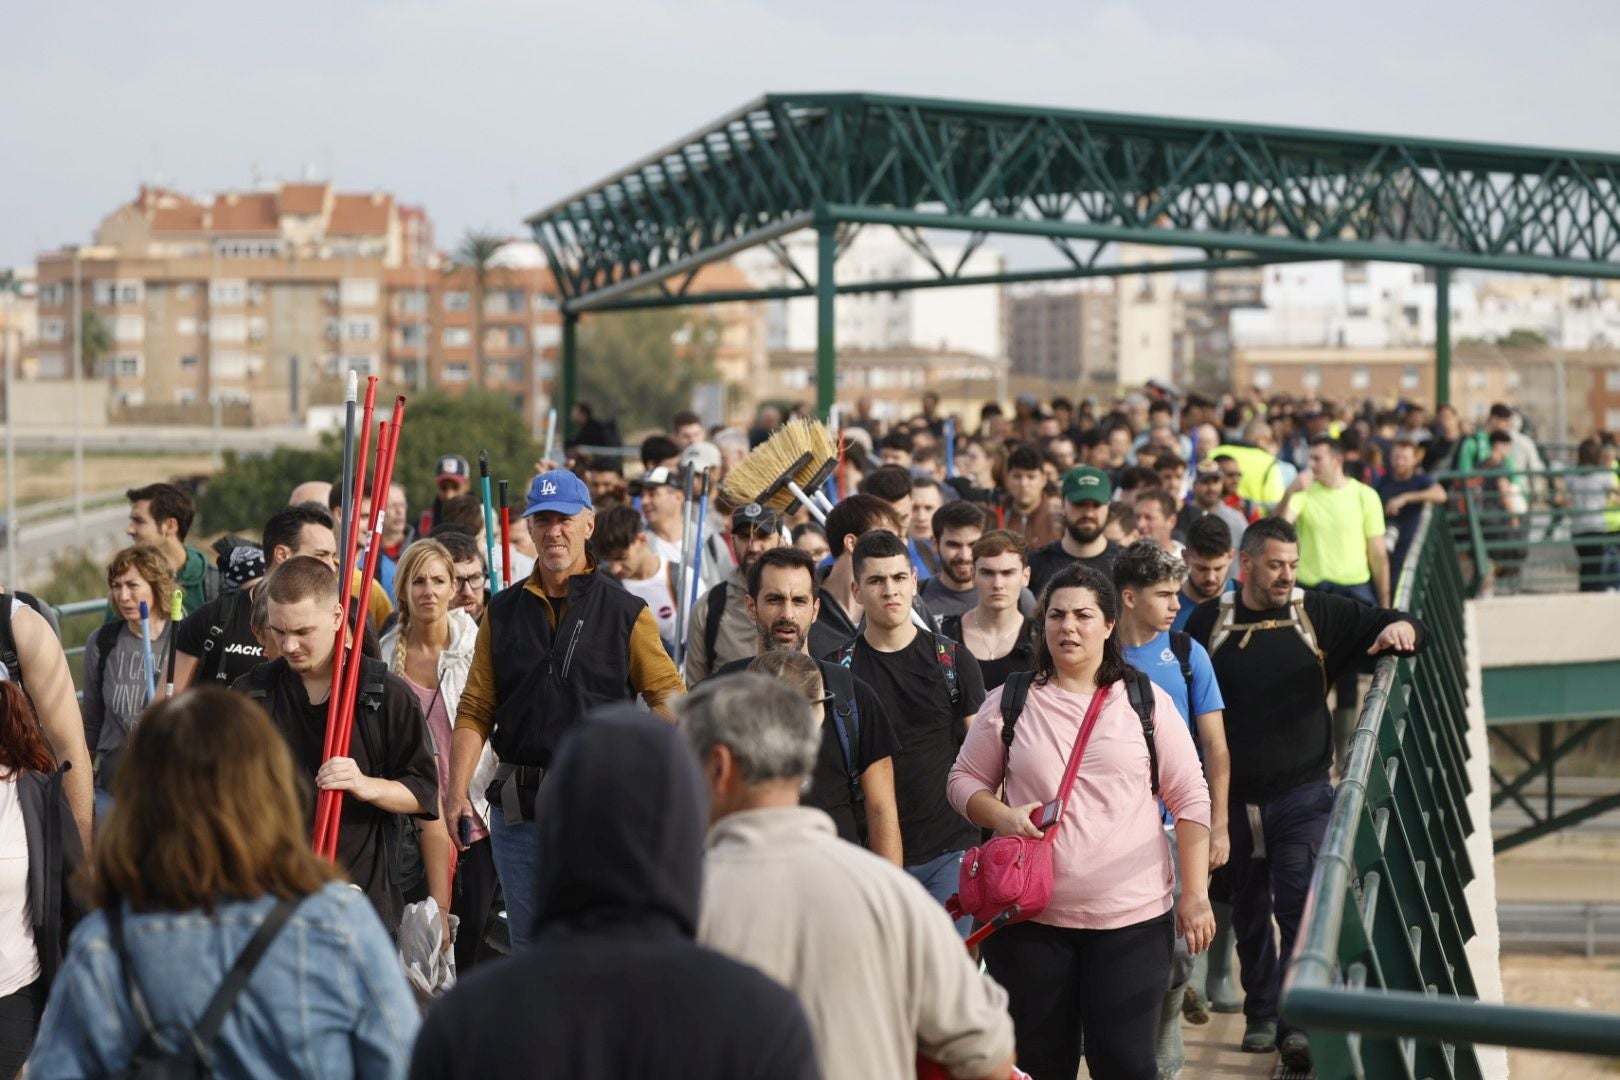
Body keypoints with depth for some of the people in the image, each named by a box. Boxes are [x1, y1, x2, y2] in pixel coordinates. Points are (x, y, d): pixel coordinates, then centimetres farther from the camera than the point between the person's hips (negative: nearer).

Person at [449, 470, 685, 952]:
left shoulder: (626, 611, 2)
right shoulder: (503, 612, 10)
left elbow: (669, 694, 1)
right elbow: (475, 711, 8)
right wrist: (458, 795, -3)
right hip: (517, 805, 3)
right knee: (527, 949, 10)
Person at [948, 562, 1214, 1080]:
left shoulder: (1147, 702, 2)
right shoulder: (1008, 703, 4)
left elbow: (1190, 800, 3)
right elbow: (964, 782, 11)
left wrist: (1195, 895, -3)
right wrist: (1000, 816, -11)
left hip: (1133, 918, -1)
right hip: (1031, 917, 1)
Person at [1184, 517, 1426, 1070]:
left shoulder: (1319, 613, 1)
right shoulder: (1208, 622, 2)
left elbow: (1390, 624, 7)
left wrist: (1400, 628, -17)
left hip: (1302, 794, -2)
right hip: (1234, 796, 2)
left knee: (1299, 905, -12)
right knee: (1249, 911, 12)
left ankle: (1298, 1021, -12)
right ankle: (1261, 1014, 25)